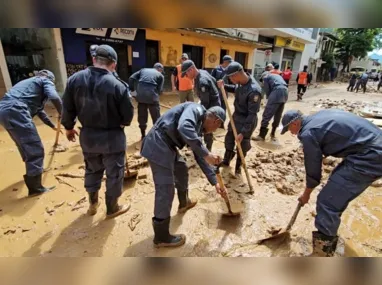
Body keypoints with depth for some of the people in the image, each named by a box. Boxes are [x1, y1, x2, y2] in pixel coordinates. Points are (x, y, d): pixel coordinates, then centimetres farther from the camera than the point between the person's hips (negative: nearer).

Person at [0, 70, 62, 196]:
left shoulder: (31, 82, 36)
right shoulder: (46, 81, 10)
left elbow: (38, 109, 42)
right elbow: (54, 97, -14)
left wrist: (52, 126, 49)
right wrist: (61, 114, 3)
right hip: (15, 111, -10)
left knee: (26, 145, 27)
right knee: (35, 149, -6)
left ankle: (33, 170, 47)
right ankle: (35, 187, -2)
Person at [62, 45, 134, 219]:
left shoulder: (75, 79, -5)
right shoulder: (117, 85, -20)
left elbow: (68, 108, 3)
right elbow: (128, 115, -12)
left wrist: (69, 127, 20)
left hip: (87, 135, 5)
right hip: (112, 137, -5)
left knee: (92, 169, 25)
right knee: (114, 173, 12)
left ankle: (93, 204, 42)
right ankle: (112, 208, 29)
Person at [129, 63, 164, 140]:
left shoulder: (143, 70, 22)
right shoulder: (160, 75, 13)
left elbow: (132, 78, 10)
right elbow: (160, 90, 3)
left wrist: (132, 89, 14)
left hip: (140, 95, 4)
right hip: (152, 96, -4)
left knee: (142, 116, 15)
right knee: (156, 117, 9)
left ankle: (143, 135, 24)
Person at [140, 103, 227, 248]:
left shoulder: (198, 127, 18)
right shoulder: (196, 109, -8)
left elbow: (199, 157, 20)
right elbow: (184, 127, -32)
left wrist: (215, 182, 20)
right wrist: (206, 153, -29)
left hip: (167, 145, 11)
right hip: (158, 144, -11)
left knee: (182, 168, 29)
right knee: (165, 191, -5)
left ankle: (184, 203, 53)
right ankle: (161, 237, 12)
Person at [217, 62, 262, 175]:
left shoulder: (254, 90, -32)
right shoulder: (241, 82, -8)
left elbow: (252, 114, -28)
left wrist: (243, 132, -27)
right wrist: (224, 86, -2)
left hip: (246, 122, -8)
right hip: (236, 117, 8)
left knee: (242, 146, 9)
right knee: (229, 140, 20)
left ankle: (238, 165, 35)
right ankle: (226, 161, 44)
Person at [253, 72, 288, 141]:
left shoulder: (265, 77, 16)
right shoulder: (277, 76, 37)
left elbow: (267, 91, 5)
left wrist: (270, 101, 15)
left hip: (277, 92, -7)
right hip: (285, 92, 8)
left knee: (267, 114, -5)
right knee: (278, 115, 16)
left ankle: (262, 135, -5)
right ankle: (273, 133, 26)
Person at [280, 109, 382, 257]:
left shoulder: (308, 134, -13)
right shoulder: (318, 116, 13)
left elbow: (313, 170, -4)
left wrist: (306, 195, 11)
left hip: (369, 156, -10)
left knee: (326, 202, -9)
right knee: (336, 194, 27)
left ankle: (322, 253, 2)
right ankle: (330, 232, 48)